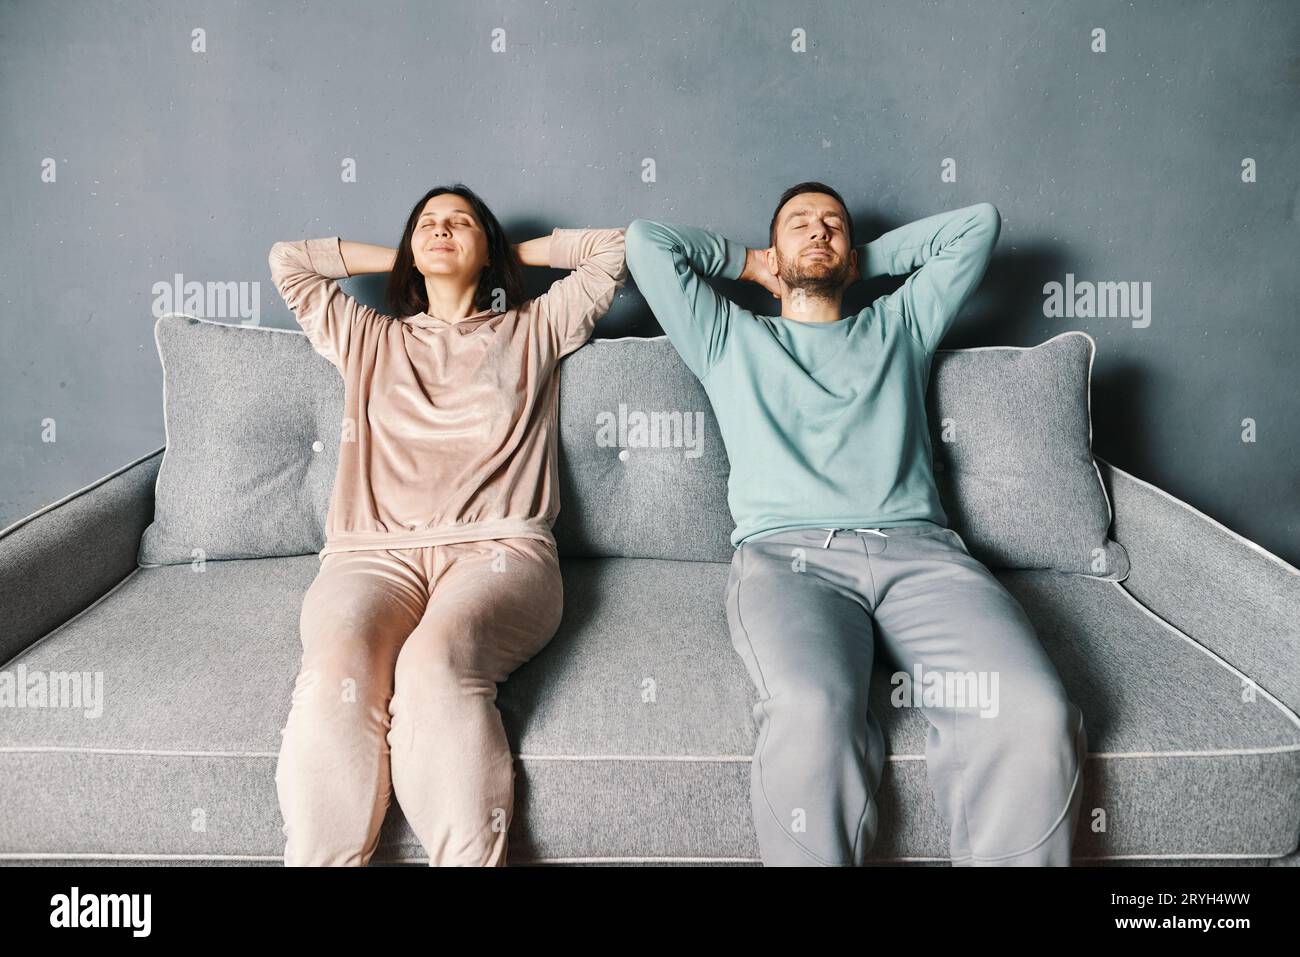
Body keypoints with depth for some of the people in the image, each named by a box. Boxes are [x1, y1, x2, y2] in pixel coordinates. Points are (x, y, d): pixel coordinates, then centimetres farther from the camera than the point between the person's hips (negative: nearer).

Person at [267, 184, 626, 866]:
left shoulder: (533, 330, 26)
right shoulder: (367, 340, 32)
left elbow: (615, 247, 27)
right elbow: (286, 259, 38)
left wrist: (513, 253, 34)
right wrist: (400, 260, 38)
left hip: (496, 548, -2)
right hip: (373, 552, 2)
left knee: (435, 662, -36)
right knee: (336, 670, -33)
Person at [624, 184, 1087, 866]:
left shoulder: (898, 326, 32)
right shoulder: (730, 338, 28)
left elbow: (979, 221, 35)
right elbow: (647, 242, 22)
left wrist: (866, 260, 37)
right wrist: (746, 262, 34)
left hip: (917, 547, 2)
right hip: (786, 552, -2)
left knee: (1038, 713, -27)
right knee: (812, 711, -36)